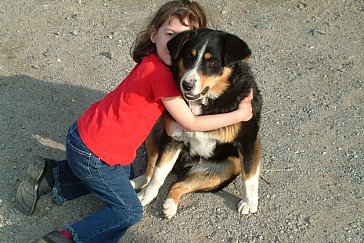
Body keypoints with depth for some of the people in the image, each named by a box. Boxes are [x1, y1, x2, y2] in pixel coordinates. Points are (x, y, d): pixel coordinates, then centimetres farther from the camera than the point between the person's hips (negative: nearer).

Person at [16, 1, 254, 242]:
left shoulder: (152, 62, 2)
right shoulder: (161, 74, -24)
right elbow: (190, 123, -16)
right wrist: (239, 114, -10)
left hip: (85, 132, 9)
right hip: (91, 154, -9)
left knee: (126, 175, 33)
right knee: (130, 212, 3)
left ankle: (50, 174, 25)